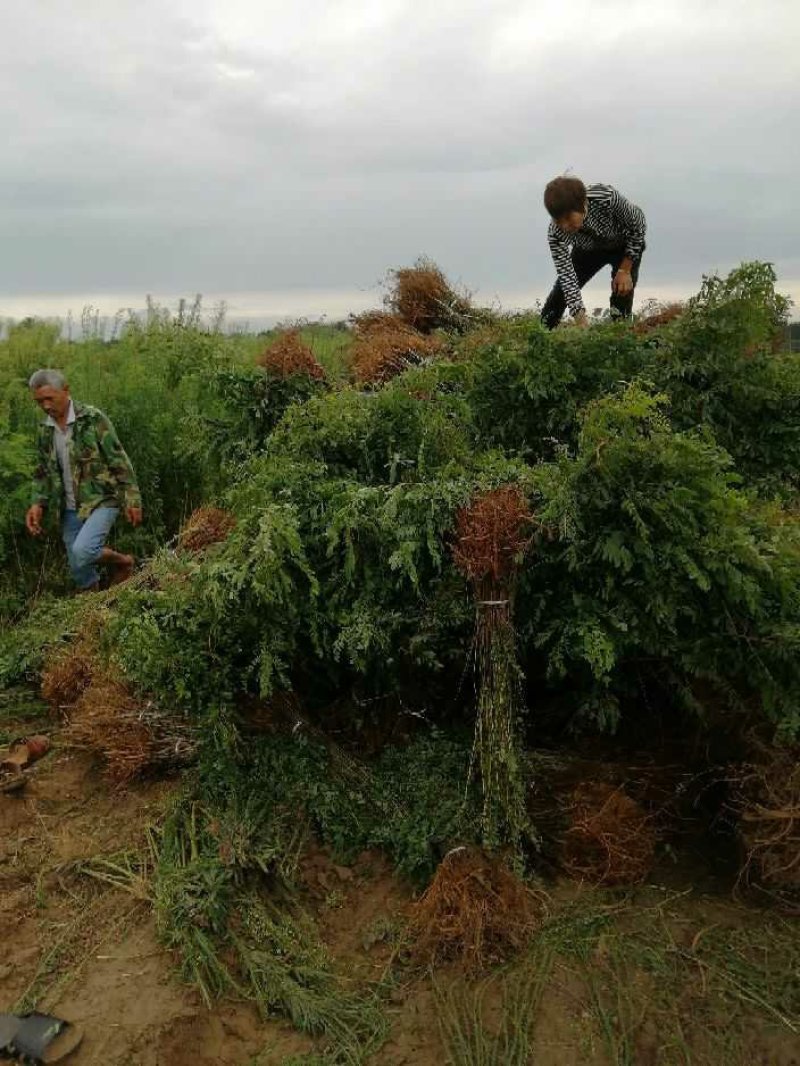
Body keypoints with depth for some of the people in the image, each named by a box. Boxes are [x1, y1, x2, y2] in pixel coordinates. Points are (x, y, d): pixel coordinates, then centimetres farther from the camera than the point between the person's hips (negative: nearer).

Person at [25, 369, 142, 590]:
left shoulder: (93, 419, -12)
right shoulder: (44, 430, 6)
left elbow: (119, 461, -11)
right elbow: (43, 472, 16)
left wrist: (131, 499, -12)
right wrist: (38, 503, 1)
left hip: (102, 501, -6)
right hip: (70, 509, 6)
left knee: (82, 552, -25)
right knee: (78, 567, 6)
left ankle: (123, 562, 4)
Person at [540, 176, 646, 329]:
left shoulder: (607, 197, -41)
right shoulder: (555, 233, -34)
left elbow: (638, 225, -23)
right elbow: (567, 276, -34)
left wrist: (625, 270, -22)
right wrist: (581, 323, -44)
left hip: (625, 245, -2)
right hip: (588, 250, 2)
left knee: (622, 293, -19)